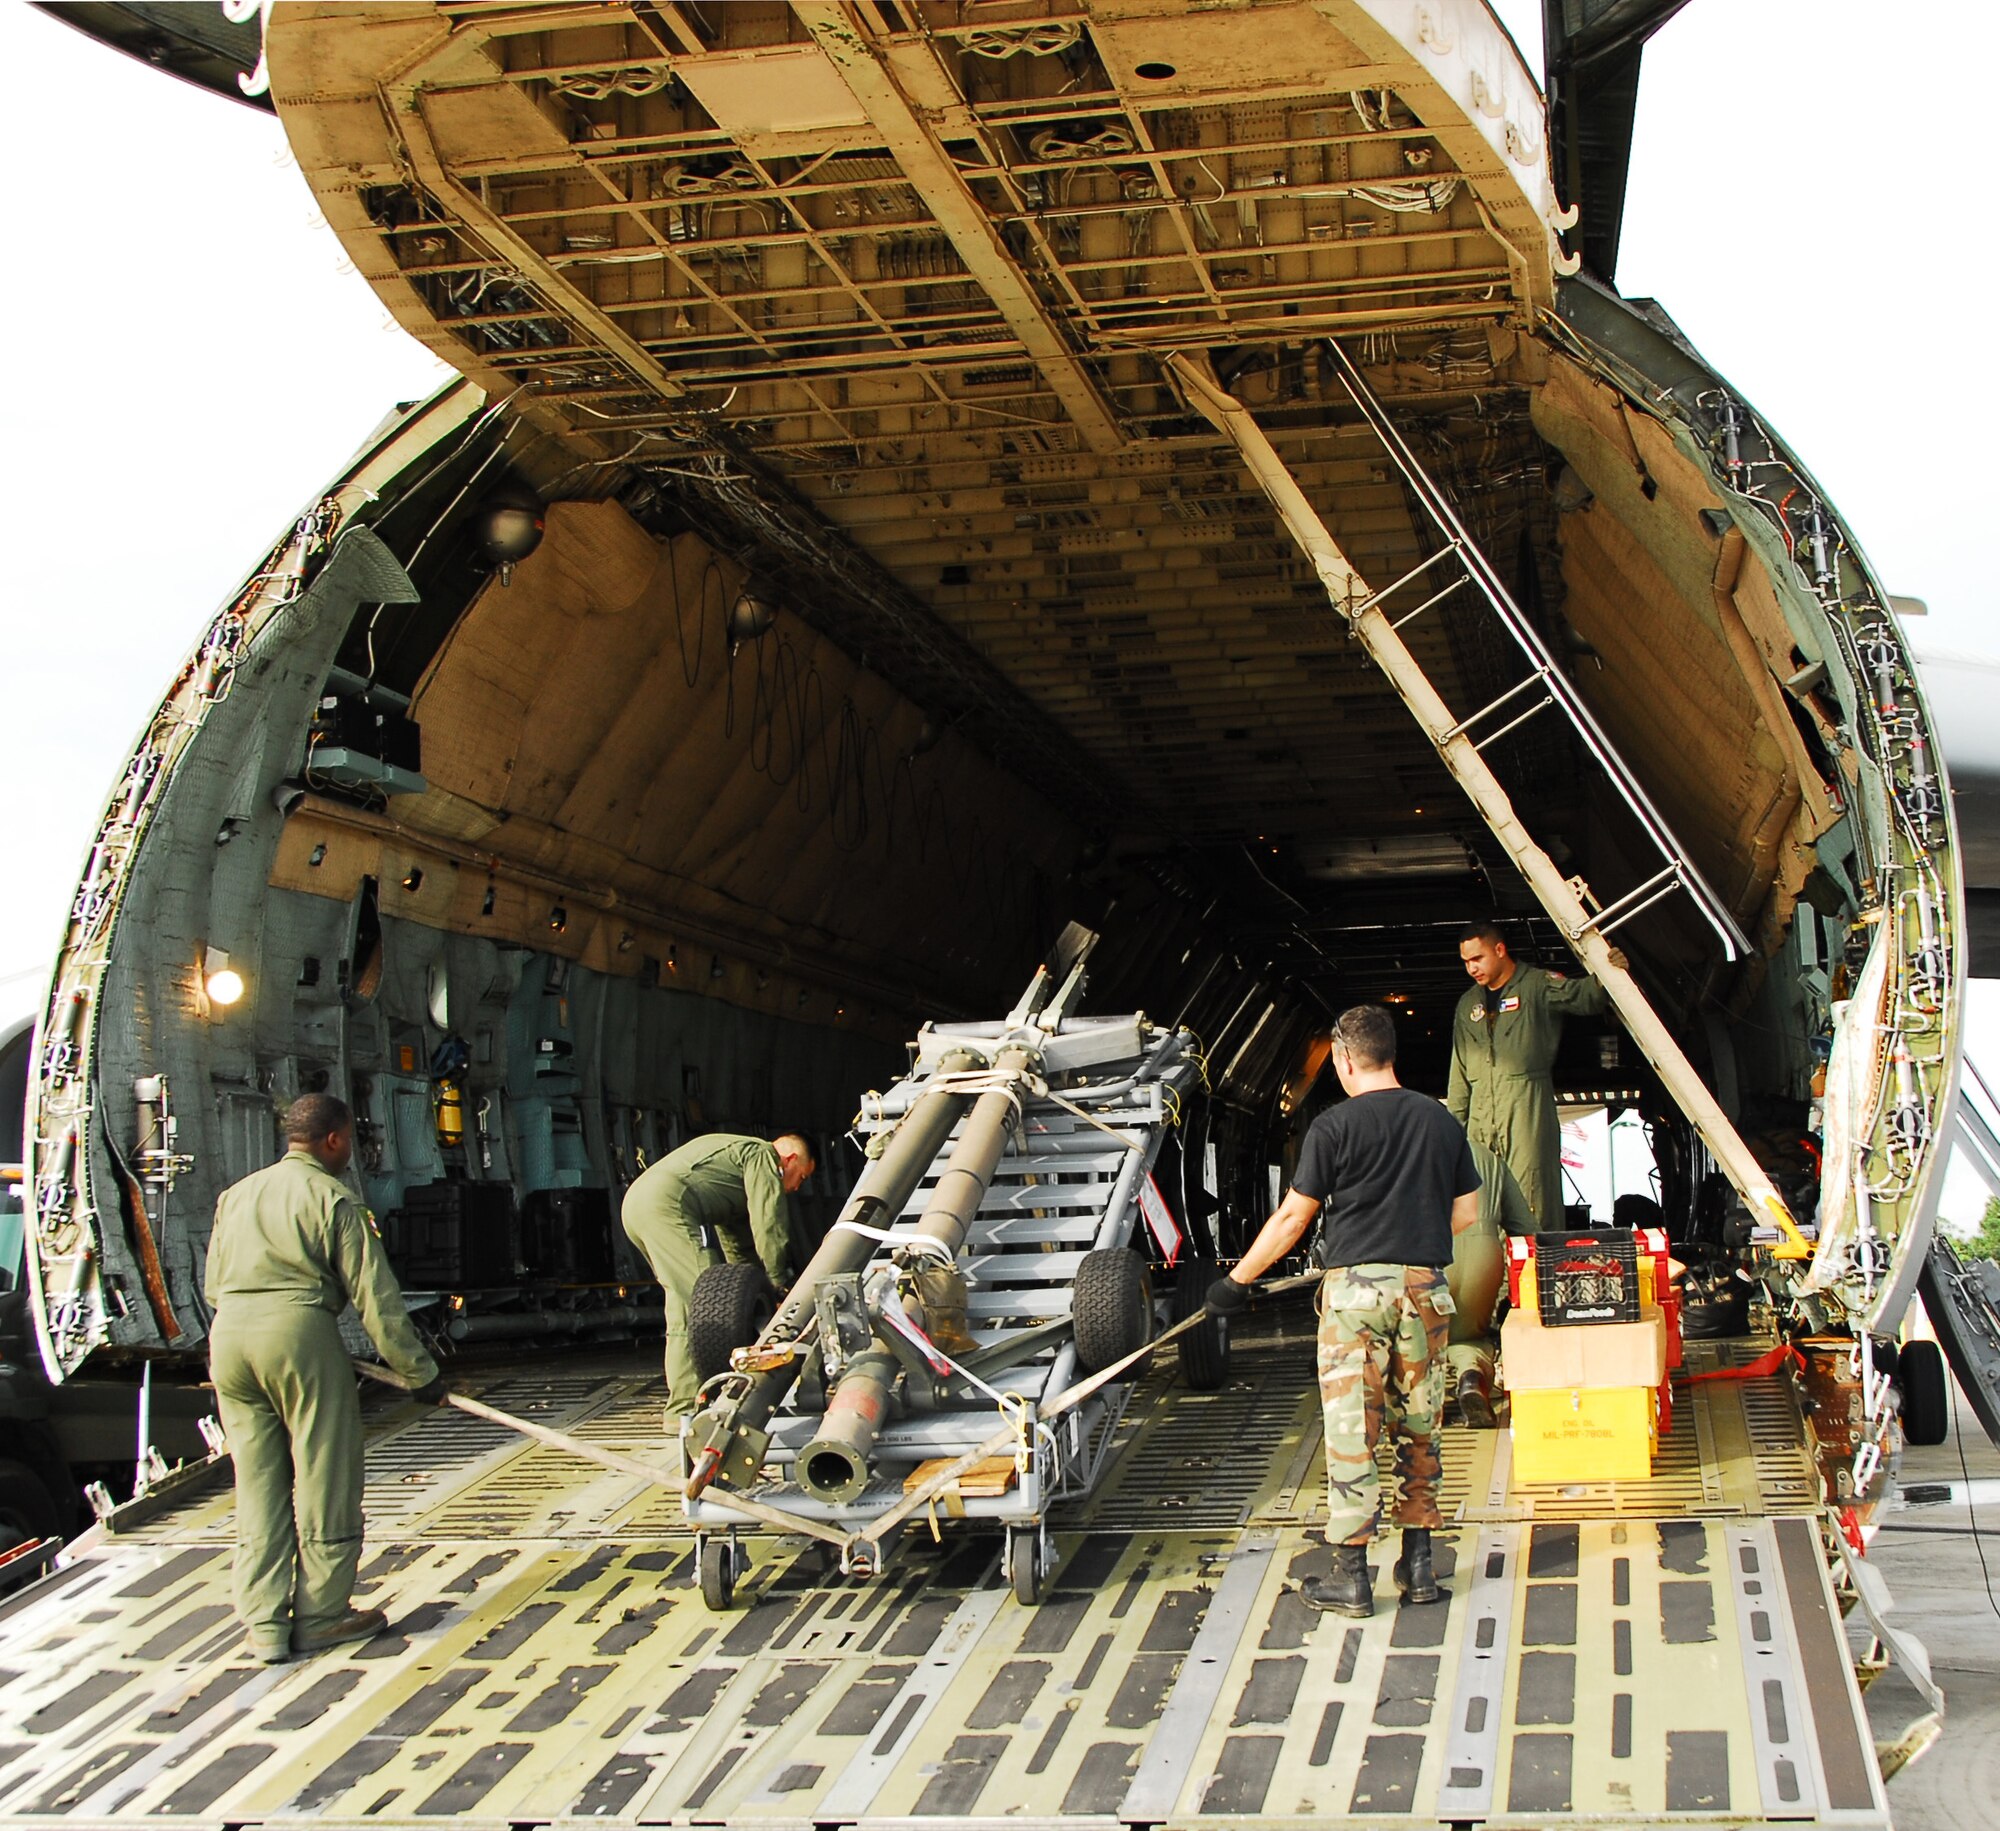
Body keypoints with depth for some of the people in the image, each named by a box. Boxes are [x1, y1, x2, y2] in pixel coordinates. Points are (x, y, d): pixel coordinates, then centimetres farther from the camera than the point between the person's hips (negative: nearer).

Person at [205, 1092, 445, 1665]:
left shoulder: (236, 1195, 21)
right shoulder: (332, 1198, 1)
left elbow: (213, 1285, 22)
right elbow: (375, 1295, -3)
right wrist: (418, 1371, 1)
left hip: (228, 1334, 6)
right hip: (298, 1328, -6)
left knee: (256, 1483, 11)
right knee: (323, 1478, 5)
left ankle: (264, 1623, 12)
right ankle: (320, 1614, 11)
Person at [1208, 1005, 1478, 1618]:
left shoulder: (1334, 1126, -6)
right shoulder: (1441, 1121, 7)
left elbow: (1291, 1219, -4)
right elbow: (1466, 1213, 12)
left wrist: (1236, 1281, 6)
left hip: (1355, 1287, -4)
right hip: (1425, 1287, 4)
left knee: (1351, 1431, 0)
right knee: (1419, 1428, 14)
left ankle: (1351, 1577, 3)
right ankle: (1419, 1564, 19)